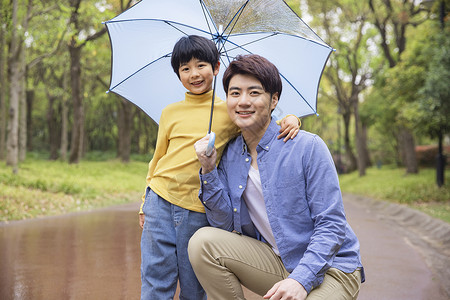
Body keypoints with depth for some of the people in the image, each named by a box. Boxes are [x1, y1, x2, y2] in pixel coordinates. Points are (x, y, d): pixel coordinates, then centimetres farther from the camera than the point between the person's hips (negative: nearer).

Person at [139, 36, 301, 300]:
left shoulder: (230, 111, 6)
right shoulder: (170, 113, 10)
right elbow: (158, 159, 16)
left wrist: (291, 119, -11)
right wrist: (145, 205, 15)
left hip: (199, 211, -1)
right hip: (161, 202, 1)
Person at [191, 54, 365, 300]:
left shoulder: (308, 147, -12)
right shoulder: (229, 156, 4)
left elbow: (332, 226, -14)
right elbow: (225, 225, -1)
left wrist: (301, 280, -26)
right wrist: (208, 170, -10)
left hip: (329, 268, -5)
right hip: (276, 263, 5)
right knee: (203, 242, -15)